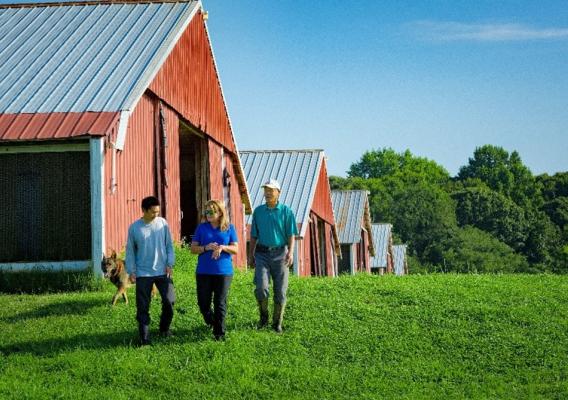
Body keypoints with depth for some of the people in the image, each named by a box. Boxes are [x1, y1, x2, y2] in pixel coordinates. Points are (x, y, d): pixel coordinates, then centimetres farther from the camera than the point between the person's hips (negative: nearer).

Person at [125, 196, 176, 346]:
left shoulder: (162, 223, -1)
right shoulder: (134, 227, -4)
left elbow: (169, 245, 6)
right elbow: (130, 250, 3)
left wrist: (170, 264, -2)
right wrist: (131, 271, -2)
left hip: (162, 271, 1)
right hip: (143, 274, -1)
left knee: (169, 300, -4)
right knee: (143, 308, 1)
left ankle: (164, 328, 22)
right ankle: (144, 338, 11)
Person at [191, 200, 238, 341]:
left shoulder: (229, 228, 2)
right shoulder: (201, 228, 4)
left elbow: (235, 249, 1)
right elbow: (193, 248, 3)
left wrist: (222, 247, -18)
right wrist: (206, 248, -16)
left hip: (223, 272, -1)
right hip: (204, 272, 1)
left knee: (220, 303, 0)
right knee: (203, 303, 5)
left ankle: (219, 333, 10)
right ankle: (212, 322, 35)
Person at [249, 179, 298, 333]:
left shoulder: (286, 211, 1)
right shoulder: (258, 211, 8)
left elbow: (291, 234, -3)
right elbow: (254, 235, 15)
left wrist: (290, 252, -17)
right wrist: (251, 254, 14)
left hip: (279, 254, -1)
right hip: (262, 254, 1)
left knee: (280, 291, 2)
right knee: (261, 287, -17)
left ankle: (277, 322, 16)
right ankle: (263, 315, 6)